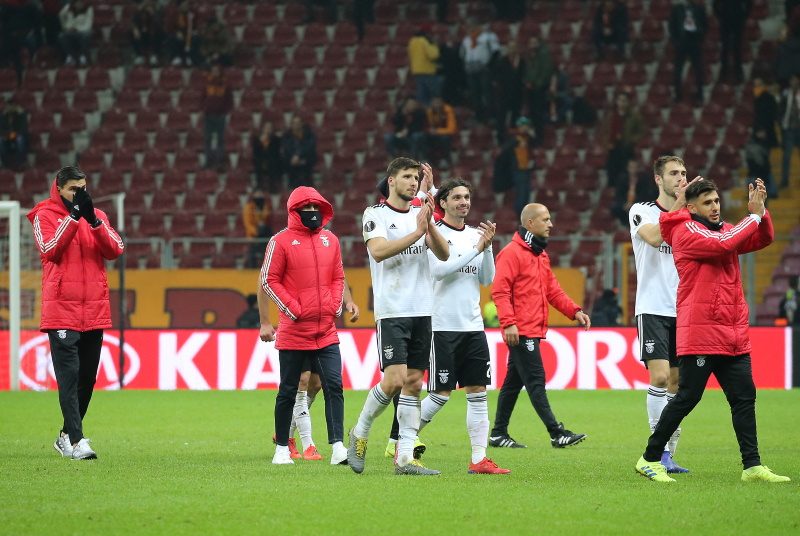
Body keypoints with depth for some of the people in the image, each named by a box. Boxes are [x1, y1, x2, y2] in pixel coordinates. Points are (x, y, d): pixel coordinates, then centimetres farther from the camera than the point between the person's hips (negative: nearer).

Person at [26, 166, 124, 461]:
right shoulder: (45, 215, 2)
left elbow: (115, 250, 0)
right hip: (61, 311, -5)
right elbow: (50, 250, -14)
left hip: (95, 311, 5)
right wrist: (74, 216, -17)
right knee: (69, 377, -11)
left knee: (87, 378, 8)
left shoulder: (97, 215, 13)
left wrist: (93, 221, -14)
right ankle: (76, 441, -16)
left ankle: (66, 436, 22)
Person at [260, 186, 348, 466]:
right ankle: (282, 449, 17)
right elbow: (269, 281, -6)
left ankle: (338, 447, -12)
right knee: (288, 391, 5)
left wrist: (335, 306, 3)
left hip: (326, 331, 4)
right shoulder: (281, 241, -5)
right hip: (293, 331, -4)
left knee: (334, 385, -9)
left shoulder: (330, 240, 11)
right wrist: (293, 309, -12)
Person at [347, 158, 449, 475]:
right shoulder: (375, 214, 0)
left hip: (422, 312, 5)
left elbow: (444, 254, 3)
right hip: (391, 310, -5)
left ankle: (405, 458, 2)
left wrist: (430, 226, -13)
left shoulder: (420, 214, 14)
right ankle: (360, 432, 9)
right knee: (395, 379, -15)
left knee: (414, 383, 2)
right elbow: (379, 251, -17)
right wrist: (416, 232, -17)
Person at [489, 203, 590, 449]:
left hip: (533, 331, 10)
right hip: (520, 331, -10)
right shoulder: (512, 253, -10)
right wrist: (509, 323, -24)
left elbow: (553, 290, 22)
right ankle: (556, 433, -12)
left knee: (514, 382, 11)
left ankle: (499, 434, 16)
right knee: (535, 380, -9)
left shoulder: (540, 255, 20)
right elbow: (500, 291, -16)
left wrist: (575, 311, 10)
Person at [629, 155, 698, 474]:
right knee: (660, 376, -15)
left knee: (678, 382, 4)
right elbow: (654, 237, -22)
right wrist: (680, 203, -23)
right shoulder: (641, 211, -1)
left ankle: (668, 454, 10)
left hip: (683, 311, 5)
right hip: (653, 309, -5)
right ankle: (659, 450, -11)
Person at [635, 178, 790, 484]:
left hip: (734, 337, 8)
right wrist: (753, 216, -12)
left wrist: (761, 210, -4)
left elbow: (763, 240, 13)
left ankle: (752, 466, 6)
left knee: (744, 397, 4)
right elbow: (722, 244, -22)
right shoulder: (686, 231, -7)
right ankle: (649, 460, 5)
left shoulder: (724, 228, 17)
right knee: (687, 398, -6)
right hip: (699, 333, -8)